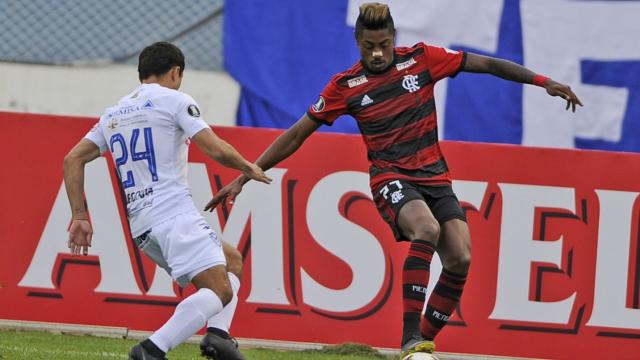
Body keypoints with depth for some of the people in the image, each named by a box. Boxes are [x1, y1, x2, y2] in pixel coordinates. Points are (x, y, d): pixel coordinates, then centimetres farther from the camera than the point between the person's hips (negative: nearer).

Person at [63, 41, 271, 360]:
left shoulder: (113, 114, 22)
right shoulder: (174, 100, 2)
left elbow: (73, 160, 16)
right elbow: (216, 149, -7)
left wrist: (79, 216, 15)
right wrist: (248, 168, 12)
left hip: (140, 226, 8)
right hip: (174, 212, -8)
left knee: (232, 261, 22)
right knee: (220, 290, -16)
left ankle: (217, 334, -1)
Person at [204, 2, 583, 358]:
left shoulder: (421, 58, 1)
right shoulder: (346, 86, -2)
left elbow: (486, 64, 6)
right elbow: (296, 135, 4)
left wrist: (543, 81, 0)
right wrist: (244, 177, 1)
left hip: (435, 176, 3)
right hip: (391, 178, -3)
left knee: (460, 258, -17)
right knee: (426, 228, -35)